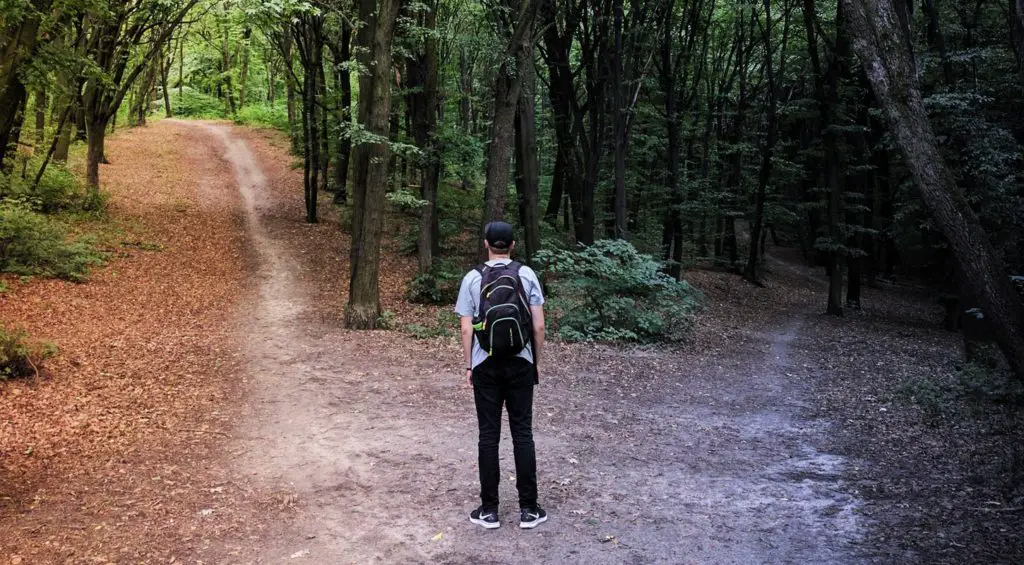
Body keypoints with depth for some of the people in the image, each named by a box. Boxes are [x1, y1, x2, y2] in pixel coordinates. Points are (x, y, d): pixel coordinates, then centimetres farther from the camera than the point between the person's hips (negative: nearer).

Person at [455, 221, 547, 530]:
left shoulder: (473, 278, -2)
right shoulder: (527, 275, -2)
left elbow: (466, 329, -3)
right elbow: (538, 326, -3)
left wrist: (469, 366, 7)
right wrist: (535, 362, 9)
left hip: (486, 365, 0)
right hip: (520, 363, 0)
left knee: (488, 435, 5)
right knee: (522, 434, 5)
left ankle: (489, 510, 9)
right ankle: (528, 509, 9)